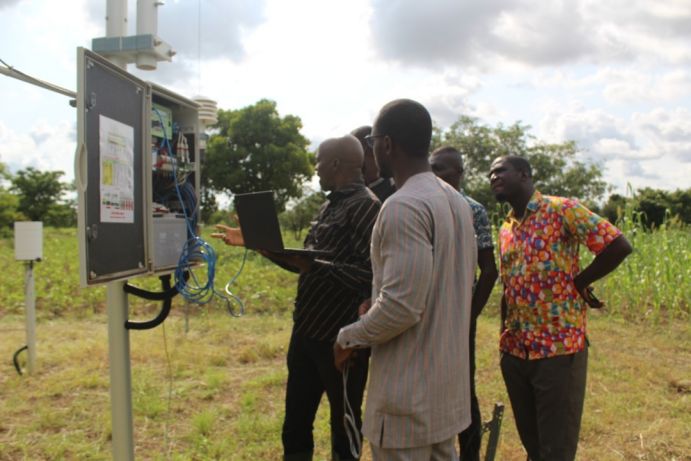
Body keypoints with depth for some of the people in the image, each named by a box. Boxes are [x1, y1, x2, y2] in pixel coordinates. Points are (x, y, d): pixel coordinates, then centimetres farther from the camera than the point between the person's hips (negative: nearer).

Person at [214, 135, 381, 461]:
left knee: (344, 427, 10)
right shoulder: (329, 206, 14)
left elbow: (372, 276, -26)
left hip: (339, 338, -9)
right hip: (306, 332, 9)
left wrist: (318, 268, -30)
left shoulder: (365, 207, -15)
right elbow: (304, 263, 19)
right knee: (296, 422, 20)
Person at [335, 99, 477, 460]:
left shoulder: (403, 207, -21)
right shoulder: (456, 201, 9)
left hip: (409, 391, -9)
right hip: (447, 379, 9)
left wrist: (349, 338, -8)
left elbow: (401, 305, -25)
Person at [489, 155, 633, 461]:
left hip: (559, 348, -7)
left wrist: (579, 282, -8)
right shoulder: (505, 229, 13)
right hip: (515, 351, 7)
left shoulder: (562, 210, -9)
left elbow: (619, 246, -15)